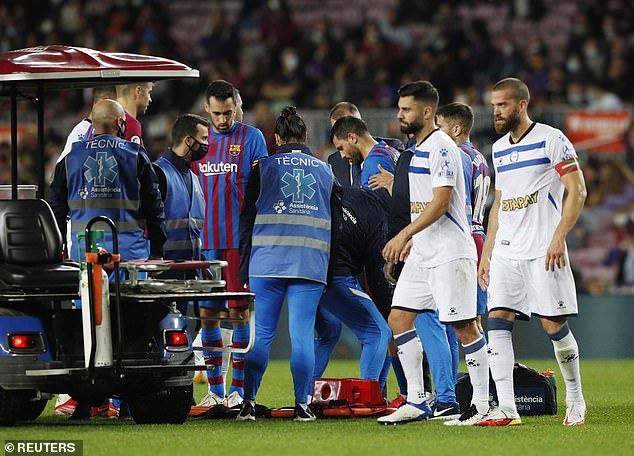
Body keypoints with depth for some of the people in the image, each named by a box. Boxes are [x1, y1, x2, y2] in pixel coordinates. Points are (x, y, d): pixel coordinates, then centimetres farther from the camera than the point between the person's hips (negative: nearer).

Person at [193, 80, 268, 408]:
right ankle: (215, 389, 10)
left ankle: (238, 389, 2)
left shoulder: (252, 138, 1)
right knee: (206, 312, 3)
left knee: (239, 312, -3)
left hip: (240, 239, -4)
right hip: (206, 239, 4)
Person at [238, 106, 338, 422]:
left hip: (266, 263, -1)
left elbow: (247, 219, 5)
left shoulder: (264, 167, 5)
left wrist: (244, 267, 10)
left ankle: (248, 402, 0)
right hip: (311, 264, 1)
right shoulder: (325, 171, 13)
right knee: (302, 334, 0)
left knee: (261, 334, 3)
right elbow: (335, 222, 17)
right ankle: (302, 405, -3)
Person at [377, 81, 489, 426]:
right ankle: (416, 402, 8)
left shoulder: (441, 147, -13)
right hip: (423, 253, 10)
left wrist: (404, 234, -22)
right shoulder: (419, 148, 17)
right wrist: (412, 240, 19)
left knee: (463, 326, -7)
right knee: (399, 318, 5)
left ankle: (483, 404, -1)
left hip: (449, 252, -10)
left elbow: (440, 203, -20)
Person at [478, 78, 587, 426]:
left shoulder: (551, 139, -5)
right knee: (497, 320, -8)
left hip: (543, 250, -6)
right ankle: (506, 409, -11)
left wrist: (559, 236, -19)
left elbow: (577, 190, -9)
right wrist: (486, 253, 18)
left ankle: (575, 402, 13)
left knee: (554, 324, -5)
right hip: (506, 251, 6)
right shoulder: (499, 148, 17)